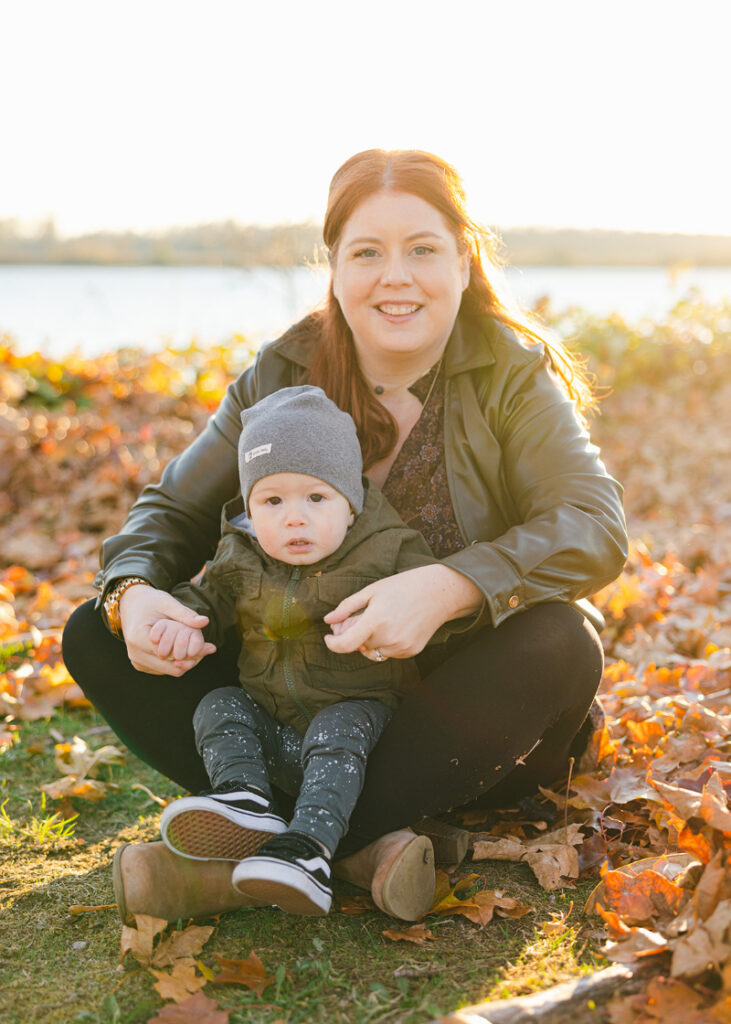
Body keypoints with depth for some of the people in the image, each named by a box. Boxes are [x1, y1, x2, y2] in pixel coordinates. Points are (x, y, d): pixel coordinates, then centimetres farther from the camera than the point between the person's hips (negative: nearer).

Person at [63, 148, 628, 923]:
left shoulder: (513, 372, -8)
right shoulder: (282, 375, -1)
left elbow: (595, 527, -22)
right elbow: (173, 509, 2)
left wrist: (446, 588, -39)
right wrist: (132, 593, -22)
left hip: (460, 709, -2)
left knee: (558, 647, -34)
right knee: (95, 639, -12)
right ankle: (357, 843, -30)